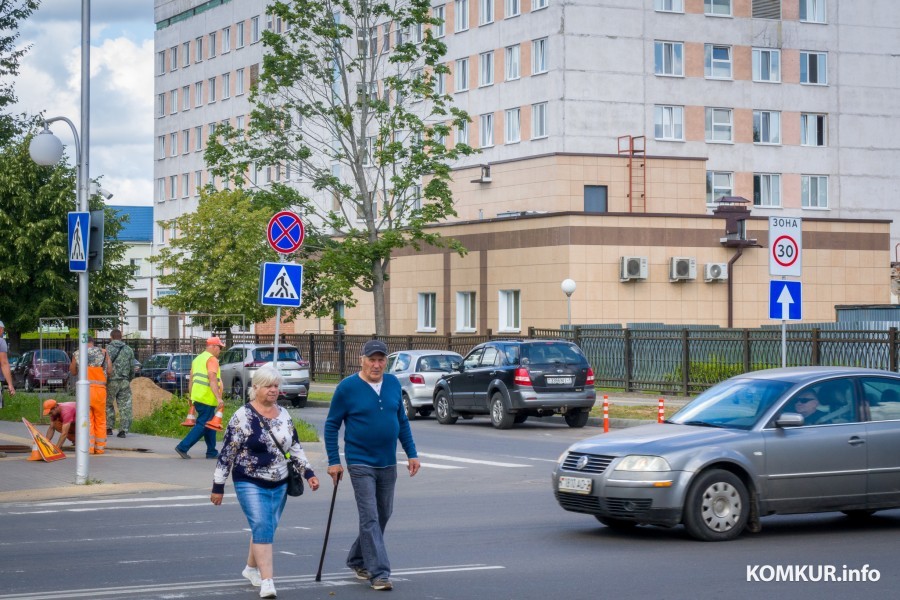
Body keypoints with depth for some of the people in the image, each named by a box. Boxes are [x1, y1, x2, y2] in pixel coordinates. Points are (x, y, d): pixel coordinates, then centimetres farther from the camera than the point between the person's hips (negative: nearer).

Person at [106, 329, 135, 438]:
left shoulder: (108, 349, -7)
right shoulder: (129, 349, 7)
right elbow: (132, 367, 10)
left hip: (112, 381, -3)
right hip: (125, 382, 3)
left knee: (108, 405, 11)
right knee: (125, 406, 4)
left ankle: (108, 428, 9)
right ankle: (123, 430, 0)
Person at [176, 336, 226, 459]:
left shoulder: (197, 359, 20)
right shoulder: (211, 359, -8)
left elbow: (191, 380, 22)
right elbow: (212, 379, -20)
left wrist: (191, 397, 27)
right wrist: (219, 397, -26)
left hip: (197, 397, 9)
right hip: (207, 398, -9)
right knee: (202, 425, -7)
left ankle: (211, 452, 15)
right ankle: (183, 447, -13)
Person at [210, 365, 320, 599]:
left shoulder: (284, 414, 7)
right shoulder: (243, 416, -11)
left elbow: (295, 446, 16)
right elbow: (226, 453, -8)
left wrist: (308, 472, 7)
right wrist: (218, 486, -8)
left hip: (279, 484, 6)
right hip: (250, 484, -6)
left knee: (267, 528, 13)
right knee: (262, 527, -16)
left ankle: (251, 568, 36)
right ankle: (267, 581, -17)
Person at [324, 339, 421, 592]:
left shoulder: (393, 383, 3)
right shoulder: (347, 387, -9)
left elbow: (402, 421, 13)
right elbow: (331, 425, -4)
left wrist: (412, 454, 8)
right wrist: (334, 461, -8)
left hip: (388, 464, 5)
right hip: (360, 464, -5)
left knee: (383, 515, 14)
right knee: (370, 518, -10)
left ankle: (358, 560, 33)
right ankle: (379, 573, -10)